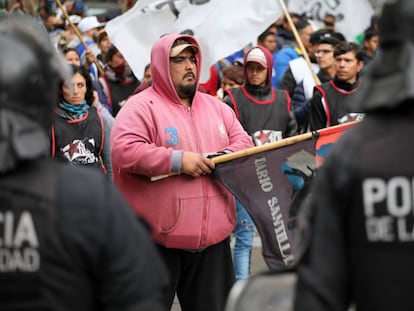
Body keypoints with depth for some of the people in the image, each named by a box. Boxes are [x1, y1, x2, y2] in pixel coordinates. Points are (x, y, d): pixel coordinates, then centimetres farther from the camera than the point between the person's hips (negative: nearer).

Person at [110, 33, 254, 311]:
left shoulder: (216, 107, 16)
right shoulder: (141, 107, -6)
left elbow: (243, 142, 15)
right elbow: (124, 151, -19)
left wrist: (222, 158, -8)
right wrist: (177, 160, -21)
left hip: (212, 233, 6)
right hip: (158, 236, -6)